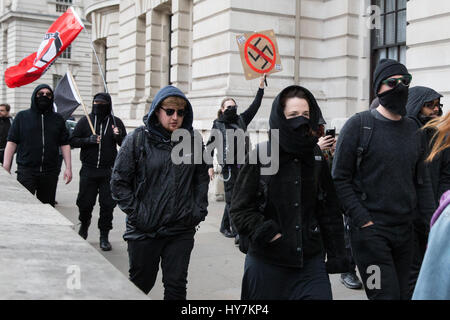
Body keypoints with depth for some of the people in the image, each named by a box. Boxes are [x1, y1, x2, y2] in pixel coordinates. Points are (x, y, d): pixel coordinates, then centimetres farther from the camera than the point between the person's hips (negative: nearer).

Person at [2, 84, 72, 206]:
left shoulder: (58, 119, 13)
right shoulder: (22, 116, 7)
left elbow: (65, 144, 12)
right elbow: (12, 142, 4)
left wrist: (68, 168, 4)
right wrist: (6, 168, -4)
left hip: (50, 173, 2)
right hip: (26, 171, -2)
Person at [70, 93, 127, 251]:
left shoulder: (116, 122, 6)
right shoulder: (85, 121, 6)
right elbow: (73, 141, 5)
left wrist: (118, 136, -14)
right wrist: (88, 140, -12)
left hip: (108, 171, 0)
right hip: (88, 170, 0)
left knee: (107, 205, 0)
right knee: (85, 202, 6)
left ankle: (104, 236, 12)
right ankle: (84, 225, 35)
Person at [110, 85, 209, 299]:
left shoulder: (193, 141, 4)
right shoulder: (138, 139, -6)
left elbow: (202, 178, 15)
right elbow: (119, 181, -4)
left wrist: (199, 210, 5)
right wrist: (135, 213, -10)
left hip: (182, 230, 2)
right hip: (144, 230, -2)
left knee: (176, 286, 9)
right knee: (140, 284, 13)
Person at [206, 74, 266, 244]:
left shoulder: (241, 120, 13)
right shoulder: (218, 124, 4)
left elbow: (255, 105, 9)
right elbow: (210, 145, 5)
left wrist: (261, 85, 1)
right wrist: (210, 166, -3)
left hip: (242, 164, 4)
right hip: (228, 165, -4)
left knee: (233, 197, 11)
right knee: (231, 197, -8)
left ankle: (224, 227, 25)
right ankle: (237, 232, -12)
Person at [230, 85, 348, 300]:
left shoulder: (316, 157, 6)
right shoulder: (260, 156, -5)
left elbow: (330, 210, 11)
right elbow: (240, 209, -5)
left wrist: (336, 254, 8)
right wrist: (268, 234, -17)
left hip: (311, 260, 3)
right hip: (266, 263, -2)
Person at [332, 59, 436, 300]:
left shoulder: (412, 129, 11)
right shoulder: (359, 125, -7)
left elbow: (421, 180, 16)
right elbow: (339, 179, -9)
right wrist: (363, 221, -14)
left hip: (405, 231, 6)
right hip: (371, 230, -6)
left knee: (401, 293, 13)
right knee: (387, 295, -10)